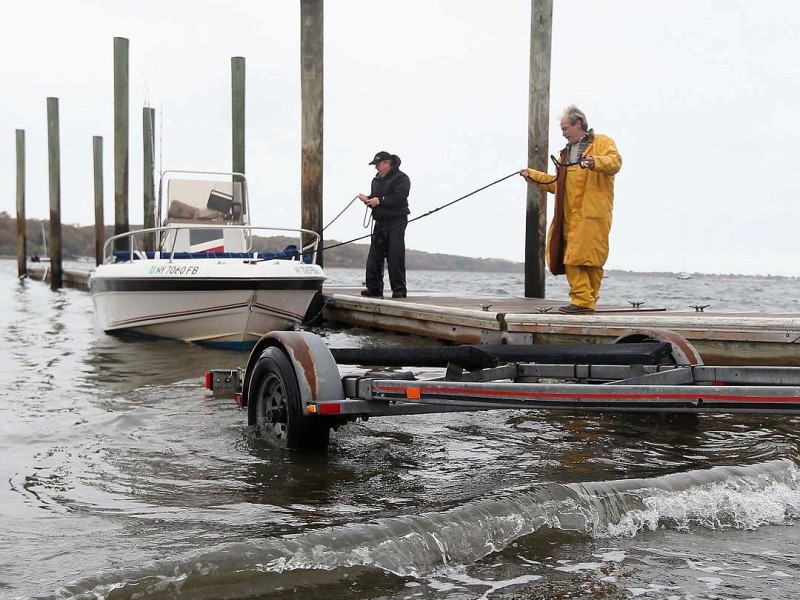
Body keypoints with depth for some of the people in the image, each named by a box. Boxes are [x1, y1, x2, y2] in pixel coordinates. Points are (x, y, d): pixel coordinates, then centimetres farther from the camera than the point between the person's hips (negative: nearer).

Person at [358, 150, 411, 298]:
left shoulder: (401, 178, -6)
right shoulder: (377, 180, 20)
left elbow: (399, 197, -19)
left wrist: (379, 201, -19)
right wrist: (367, 199, 1)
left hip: (396, 222, -8)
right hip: (380, 222, 8)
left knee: (395, 257, -9)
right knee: (374, 257, 4)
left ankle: (399, 290, -5)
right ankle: (374, 288, 9)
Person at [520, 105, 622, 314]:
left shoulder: (602, 142, 6)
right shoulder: (567, 152, 30)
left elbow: (615, 162, -15)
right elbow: (556, 184, 34)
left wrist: (594, 162, -33)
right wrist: (532, 175, 29)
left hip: (591, 213, -7)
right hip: (568, 216, 7)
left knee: (589, 258, -12)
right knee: (570, 259, -1)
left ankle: (585, 302, -13)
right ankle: (581, 300, -1)